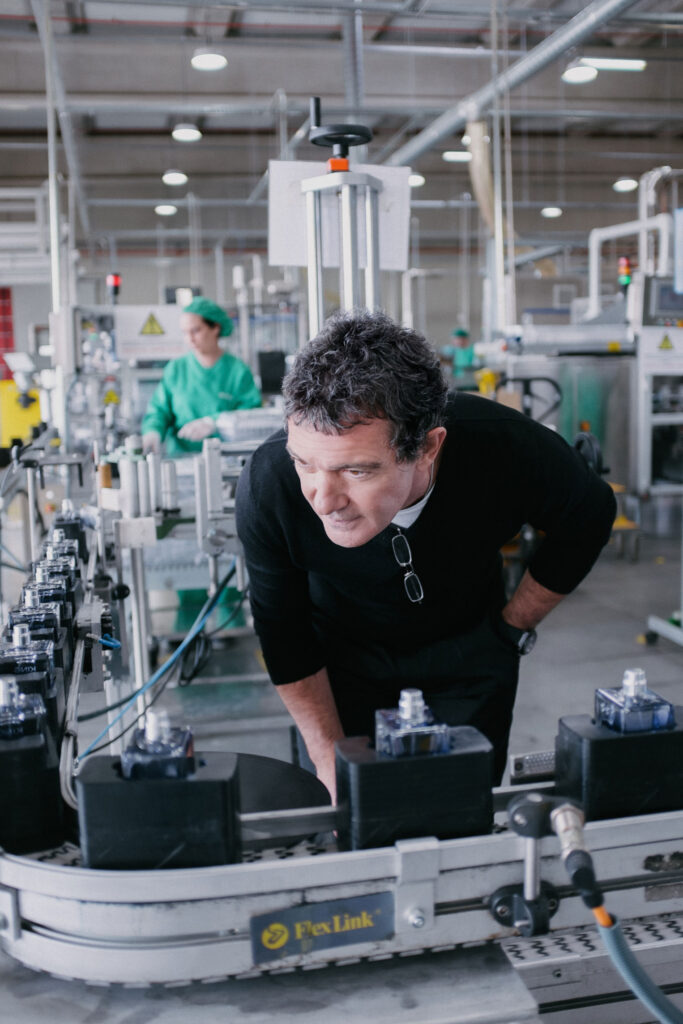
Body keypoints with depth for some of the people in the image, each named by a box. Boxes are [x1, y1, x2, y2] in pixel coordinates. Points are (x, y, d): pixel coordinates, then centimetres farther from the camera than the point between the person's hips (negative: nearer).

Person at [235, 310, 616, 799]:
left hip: (469, 652, 0)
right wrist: (330, 761, -11)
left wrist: (514, 628, -4)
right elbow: (283, 631, -13)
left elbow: (590, 517, -8)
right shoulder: (268, 484, -33)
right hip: (345, 656, 0)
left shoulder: (509, 451, -34)